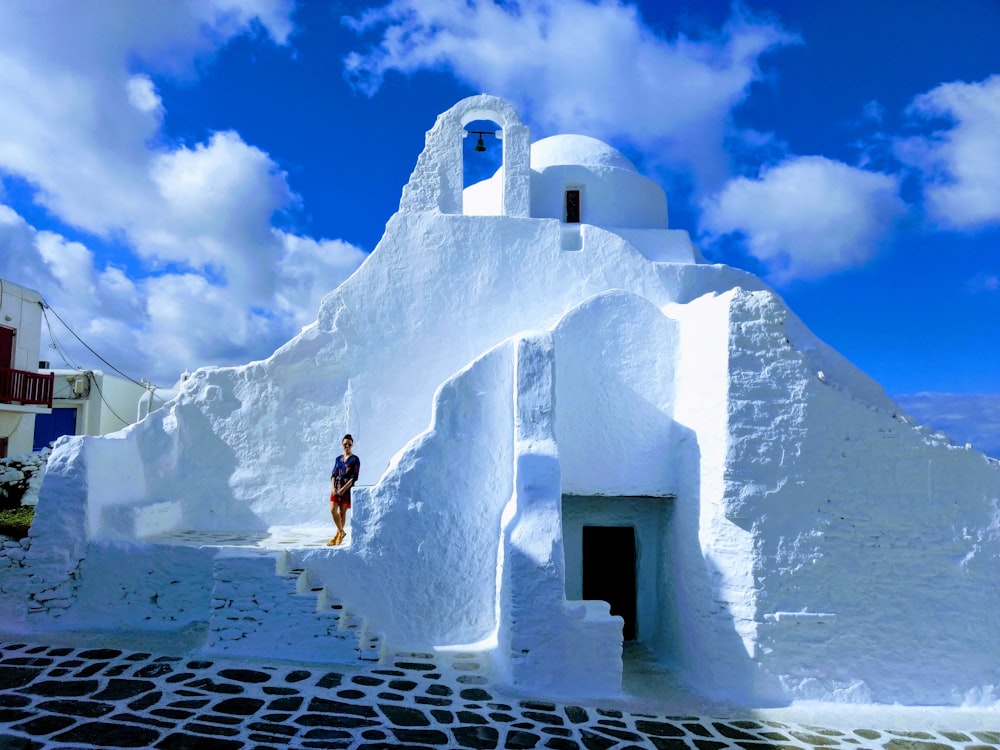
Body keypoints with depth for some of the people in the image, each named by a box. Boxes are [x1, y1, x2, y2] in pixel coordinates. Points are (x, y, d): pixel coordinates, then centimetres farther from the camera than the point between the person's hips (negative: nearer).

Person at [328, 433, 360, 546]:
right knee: (333, 510, -5)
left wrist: (343, 489, -16)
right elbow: (333, 474, 10)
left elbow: (354, 477, -9)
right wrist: (333, 487, -6)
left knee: (342, 512, 1)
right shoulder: (338, 459, 13)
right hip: (336, 488, 5)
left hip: (347, 489, -5)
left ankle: (337, 536, 12)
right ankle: (341, 532, 12)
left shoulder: (355, 459, -3)